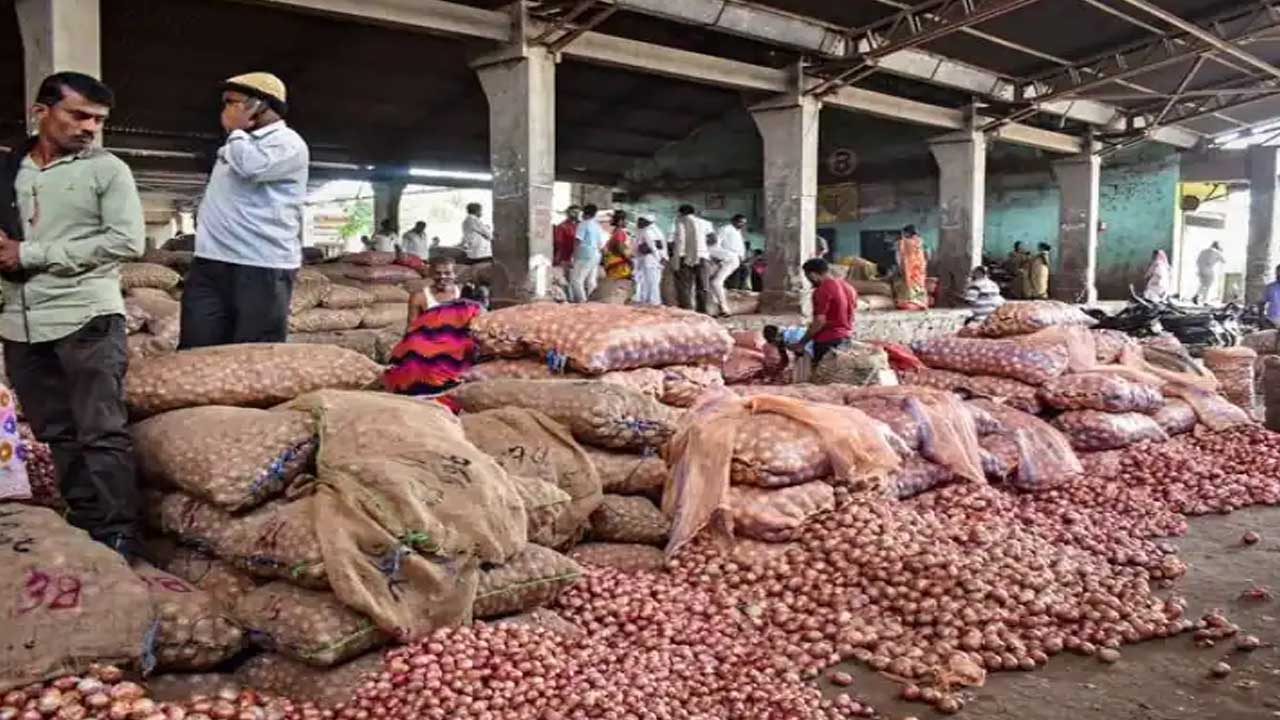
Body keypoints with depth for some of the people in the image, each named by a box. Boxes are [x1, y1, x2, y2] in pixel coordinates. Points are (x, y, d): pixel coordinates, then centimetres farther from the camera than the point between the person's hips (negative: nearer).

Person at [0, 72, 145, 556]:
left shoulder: (107, 169, -1)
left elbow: (128, 241, -11)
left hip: (87, 320, -5)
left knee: (102, 434, -5)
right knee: (55, 435, 10)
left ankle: (116, 539, -1)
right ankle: (82, 527, 19)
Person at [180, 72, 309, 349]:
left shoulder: (288, 143, -2)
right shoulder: (237, 145, 24)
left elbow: (250, 166, -21)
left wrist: (236, 130, -4)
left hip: (262, 268, -8)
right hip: (210, 264, 8)